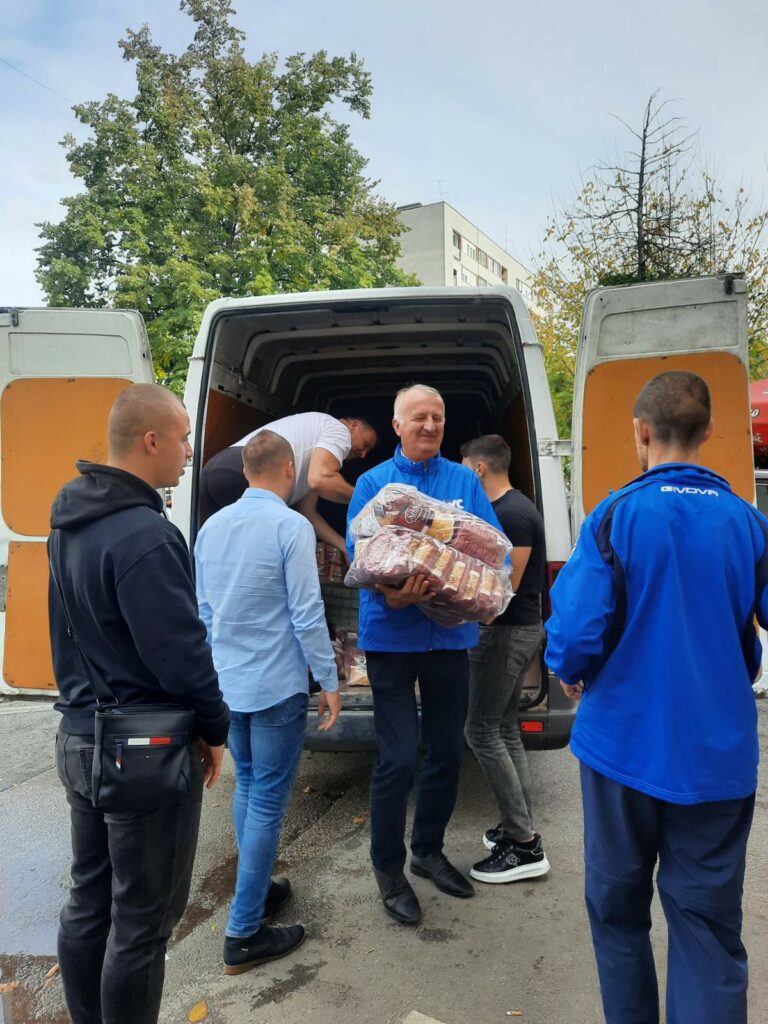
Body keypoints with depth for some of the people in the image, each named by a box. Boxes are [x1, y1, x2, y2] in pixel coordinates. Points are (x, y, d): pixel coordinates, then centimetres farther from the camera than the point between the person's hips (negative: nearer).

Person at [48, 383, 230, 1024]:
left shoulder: (71, 522, 6)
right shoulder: (143, 535, -25)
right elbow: (181, 651, -23)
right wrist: (215, 730, -9)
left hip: (82, 738, 9)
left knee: (88, 901, 22)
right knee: (142, 920, 8)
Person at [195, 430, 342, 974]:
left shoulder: (212, 526, 5)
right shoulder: (291, 526, -16)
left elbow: (205, 609, 13)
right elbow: (307, 615, -17)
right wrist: (329, 682, -8)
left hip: (229, 684, 7)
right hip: (276, 686, -7)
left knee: (247, 788, 21)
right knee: (268, 802, 2)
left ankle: (256, 888, 35)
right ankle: (244, 932, 11)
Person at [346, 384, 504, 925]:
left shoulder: (465, 480, 7)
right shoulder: (373, 483, -1)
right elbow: (358, 552, -9)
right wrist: (389, 594, -28)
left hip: (452, 633, 4)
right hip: (393, 635, -3)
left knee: (448, 751, 15)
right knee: (399, 758, -1)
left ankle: (428, 850, 38)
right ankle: (389, 869, 21)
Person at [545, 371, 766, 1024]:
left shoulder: (615, 517, -12)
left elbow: (575, 633, -19)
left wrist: (570, 675, 4)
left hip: (626, 745, -2)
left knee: (618, 909, 18)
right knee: (709, 926, 13)